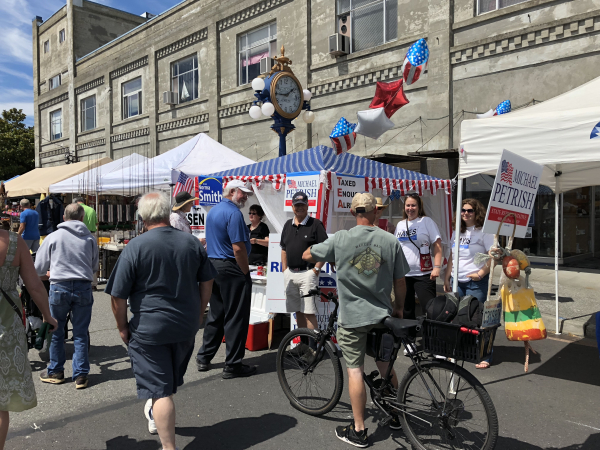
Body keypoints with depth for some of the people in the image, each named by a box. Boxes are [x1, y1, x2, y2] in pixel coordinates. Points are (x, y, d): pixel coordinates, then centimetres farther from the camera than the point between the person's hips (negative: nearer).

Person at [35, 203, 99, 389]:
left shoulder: (52, 237, 0)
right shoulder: (90, 238, 3)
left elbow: (39, 268, 7)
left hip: (59, 287, -1)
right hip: (83, 288, 1)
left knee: (56, 332, 15)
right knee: (80, 334, 8)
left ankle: (55, 372, 27)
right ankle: (81, 375, 12)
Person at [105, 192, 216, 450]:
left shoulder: (135, 247, -14)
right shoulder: (192, 243, -1)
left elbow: (118, 297, -12)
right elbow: (207, 283, 7)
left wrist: (123, 327, 2)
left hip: (149, 329, -5)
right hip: (187, 327, 5)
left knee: (159, 389, 4)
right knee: (172, 379, 25)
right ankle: (156, 415, 48)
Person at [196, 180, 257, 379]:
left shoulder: (213, 211, 15)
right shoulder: (233, 213, -15)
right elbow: (238, 248, -21)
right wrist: (246, 273, -11)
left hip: (212, 266, 9)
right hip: (231, 268, -9)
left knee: (216, 314, 18)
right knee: (236, 317, -1)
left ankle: (204, 358, 27)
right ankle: (233, 365, 7)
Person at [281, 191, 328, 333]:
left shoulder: (316, 224, -3)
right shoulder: (288, 225, 15)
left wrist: (316, 269, -12)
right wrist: (284, 270, 13)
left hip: (307, 273, -6)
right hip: (290, 275, 6)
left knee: (309, 313, -8)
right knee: (298, 311, 13)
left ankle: (313, 343, -4)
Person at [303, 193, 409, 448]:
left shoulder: (341, 239, -11)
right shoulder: (391, 241, -4)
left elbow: (307, 256, 1)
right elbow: (400, 282, 1)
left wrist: (323, 258, 23)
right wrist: (399, 308, 17)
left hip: (352, 316, -3)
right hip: (382, 315, 4)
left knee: (355, 370, 5)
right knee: (385, 365, 20)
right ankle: (396, 415, 36)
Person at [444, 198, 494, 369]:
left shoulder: (483, 232, -5)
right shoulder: (457, 232, 15)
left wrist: (481, 273, -17)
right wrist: (446, 278, 15)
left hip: (476, 282, -6)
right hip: (457, 281, 6)